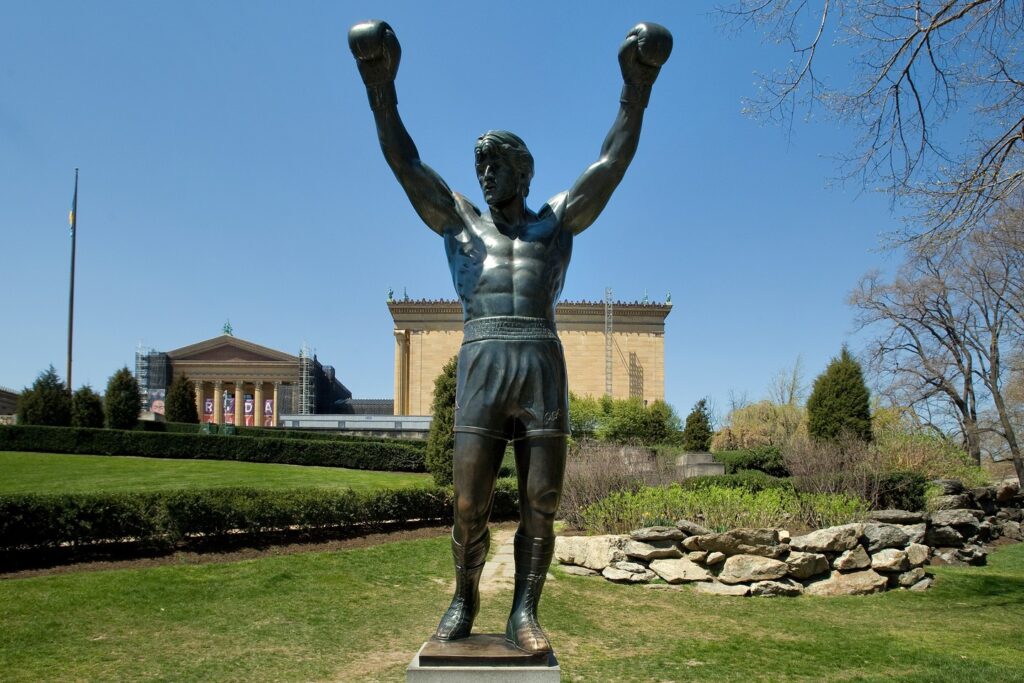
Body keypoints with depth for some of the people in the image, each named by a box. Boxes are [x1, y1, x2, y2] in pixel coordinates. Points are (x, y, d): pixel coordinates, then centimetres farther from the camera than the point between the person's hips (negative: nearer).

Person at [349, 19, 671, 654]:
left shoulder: (558, 221, 19)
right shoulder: (460, 221, 20)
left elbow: (614, 160, 11)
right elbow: (404, 161, 12)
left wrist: (637, 86, 0)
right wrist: (380, 85, 2)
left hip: (544, 369, 0)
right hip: (481, 369, 0)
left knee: (541, 506, -1)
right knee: (470, 506, -2)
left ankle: (525, 612, 10)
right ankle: (465, 599, 19)